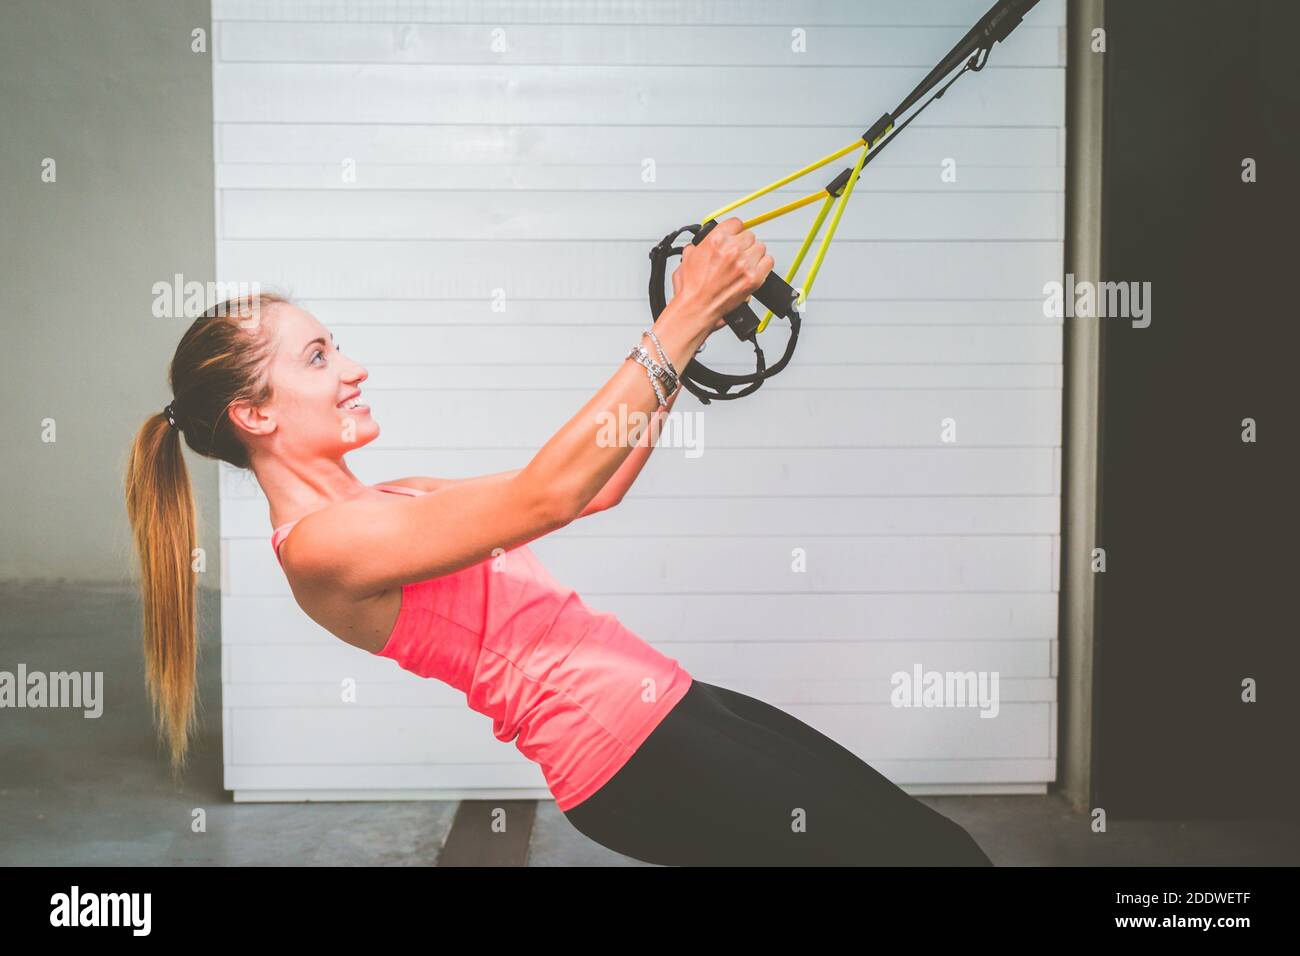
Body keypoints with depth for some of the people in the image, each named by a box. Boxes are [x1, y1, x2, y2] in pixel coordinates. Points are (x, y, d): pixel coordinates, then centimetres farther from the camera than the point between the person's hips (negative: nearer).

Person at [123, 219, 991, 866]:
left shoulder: (388, 504, 15)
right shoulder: (320, 543, -12)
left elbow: (600, 484, 15)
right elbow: (546, 495, -24)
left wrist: (689, 331, 6)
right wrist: (682, 321, -21)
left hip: (668, 707, 9)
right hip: (629, 750, -9)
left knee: (932, 841, 10)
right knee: (933, 853, -5)